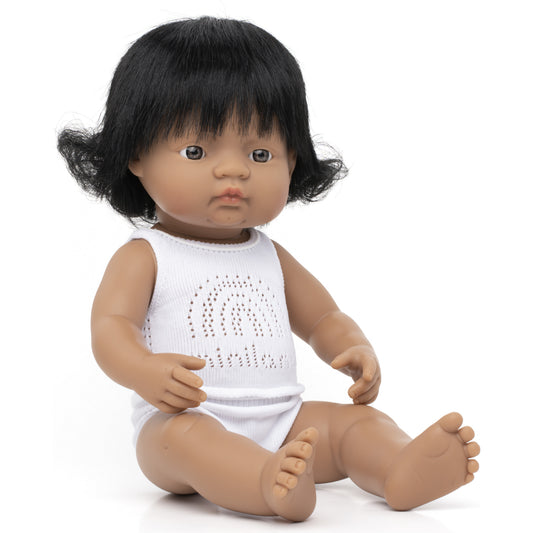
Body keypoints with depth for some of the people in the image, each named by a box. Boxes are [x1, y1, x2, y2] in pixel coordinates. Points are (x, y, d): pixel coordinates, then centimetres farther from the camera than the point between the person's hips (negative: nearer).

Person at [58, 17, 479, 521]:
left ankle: (403, 471, -40)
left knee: (357, 420, -12)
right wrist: (147, 372, -32)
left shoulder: (270, 257, 18)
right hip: (185, 419, -5)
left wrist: (357, 353, 0)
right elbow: (110, 325, -9)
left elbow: (323, 318, 24)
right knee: (182, 435, -36)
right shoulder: (144, 256, 3)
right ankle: (273, 486, -61)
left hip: (281, 420, 6)